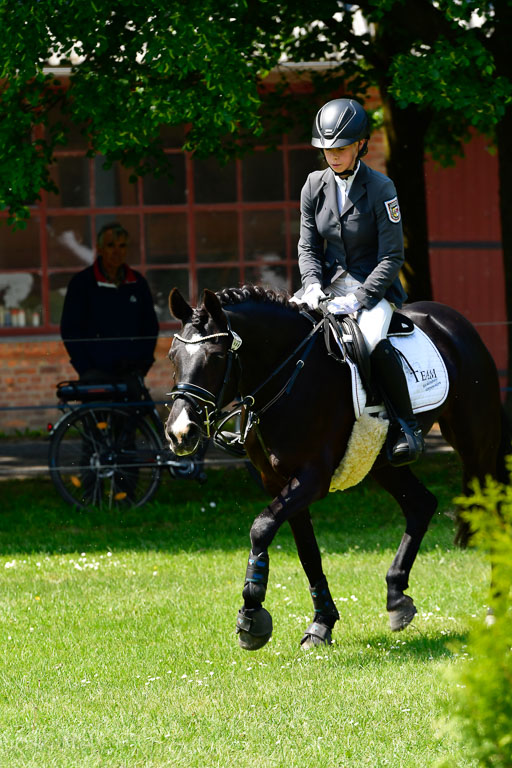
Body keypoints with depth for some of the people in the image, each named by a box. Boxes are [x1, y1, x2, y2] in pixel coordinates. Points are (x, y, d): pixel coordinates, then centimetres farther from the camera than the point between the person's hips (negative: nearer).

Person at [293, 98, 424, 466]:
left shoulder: (380, 188, -10)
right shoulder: (315, 186, 3)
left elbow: (391, 257, -11)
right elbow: (308, 246, 7)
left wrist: (357, 299, -21)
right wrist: (312, 285, -13)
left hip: (374, 286, -5)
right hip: (329, 284, 5)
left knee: (373, 341, -33)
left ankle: (406, 426, -18)